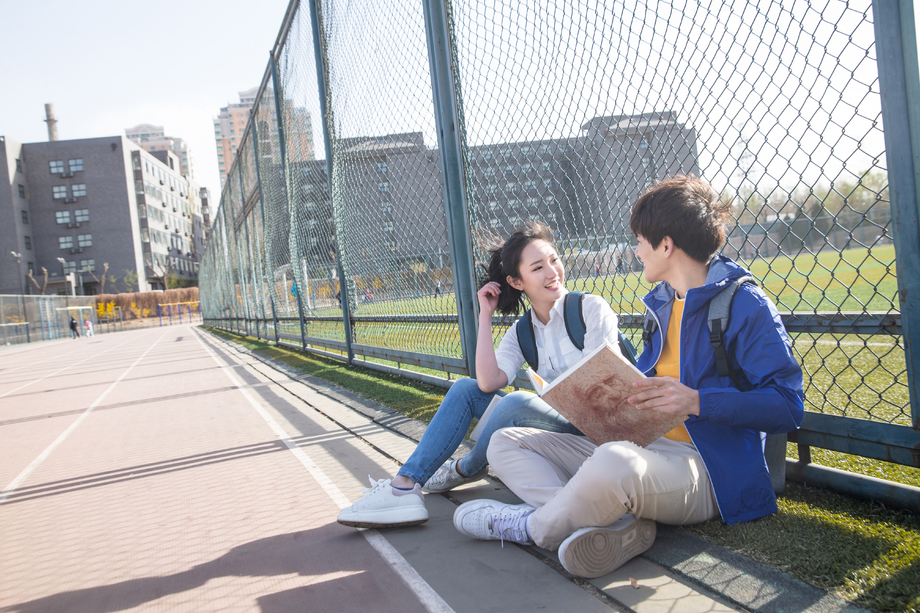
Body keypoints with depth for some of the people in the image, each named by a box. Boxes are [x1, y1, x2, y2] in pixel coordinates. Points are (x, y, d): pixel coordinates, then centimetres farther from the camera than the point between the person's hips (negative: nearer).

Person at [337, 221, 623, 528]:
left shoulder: (592, 308, -7)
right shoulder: (521, 333, 7)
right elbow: (489, 384, -11)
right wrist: (485, 316, -7)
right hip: (549, 419, 6)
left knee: (518, 402, -32)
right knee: (464, 389, -6)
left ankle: (464, 469, -2)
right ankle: (404, 486, -16)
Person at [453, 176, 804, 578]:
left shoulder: (744, 305, -9)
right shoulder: (661, 304, 17)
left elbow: (788, 405, -15)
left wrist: (697, 401, -25)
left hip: (705, 470, -9)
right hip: (642, 446, 9)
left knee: (613, 462, -44)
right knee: (505, 443, 2)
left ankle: (531, 526, -11)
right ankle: (620, 524, -21)